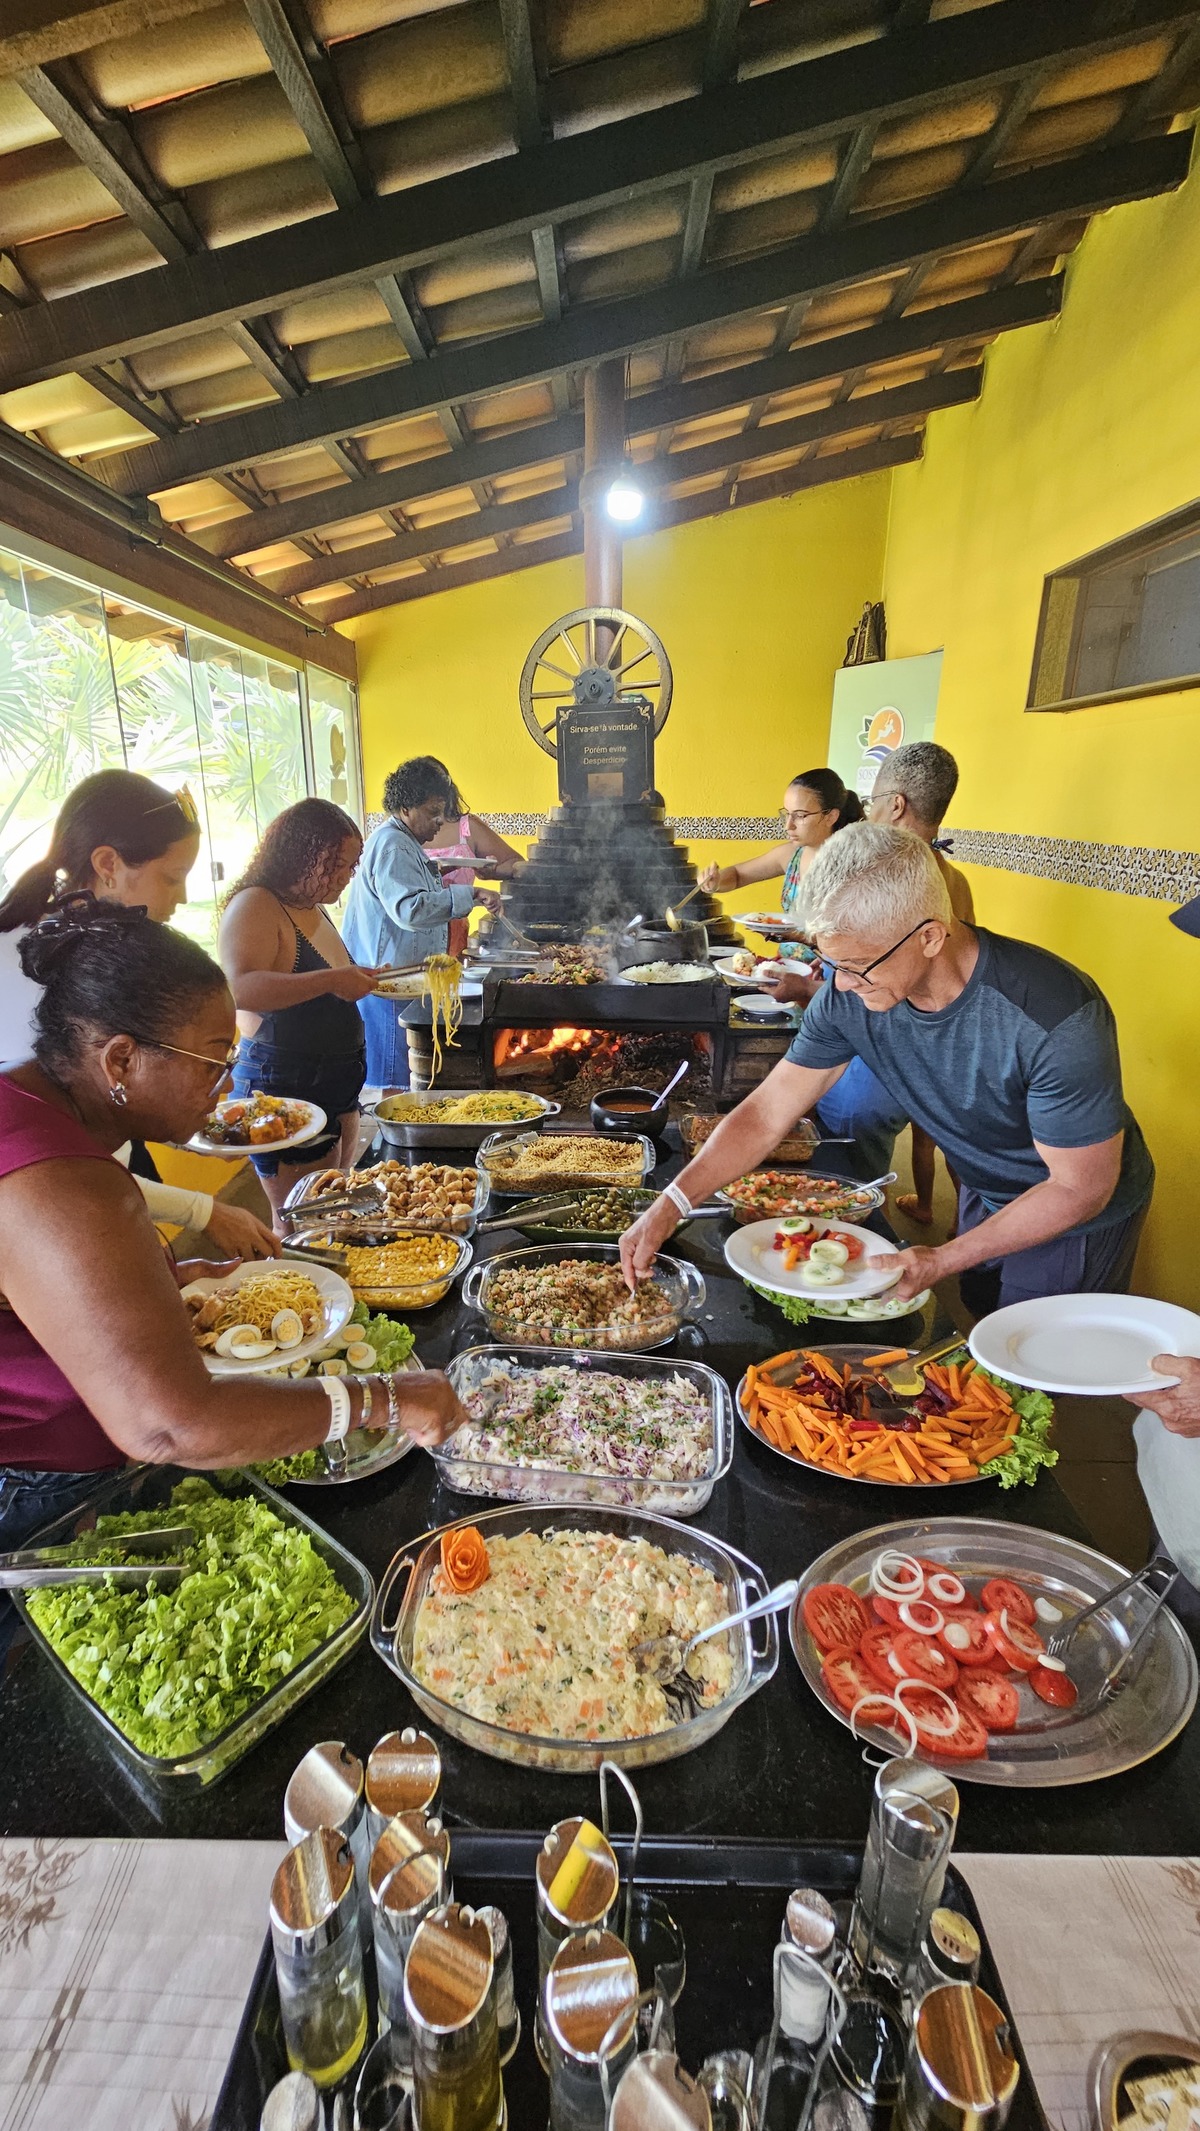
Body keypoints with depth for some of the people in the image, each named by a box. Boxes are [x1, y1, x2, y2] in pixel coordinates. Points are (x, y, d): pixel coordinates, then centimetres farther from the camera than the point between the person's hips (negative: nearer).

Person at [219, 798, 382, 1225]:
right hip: (283, 1089, -10)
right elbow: (239, 990, -33)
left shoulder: (312, 908, 14)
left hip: (336, 1085, 10)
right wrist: (330, 980, -34)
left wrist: (361, 979, 13)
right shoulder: (254, 907, -15)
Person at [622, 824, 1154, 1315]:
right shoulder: (848, 996, -23)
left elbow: (1081, 1188, -27)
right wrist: (667, 1207, -25)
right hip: (982, 1197, 5)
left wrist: (943, 1260, -29)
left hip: (1076, 1220, -4)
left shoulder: (1056, 1019, -38)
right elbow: (766, 1115, -16)